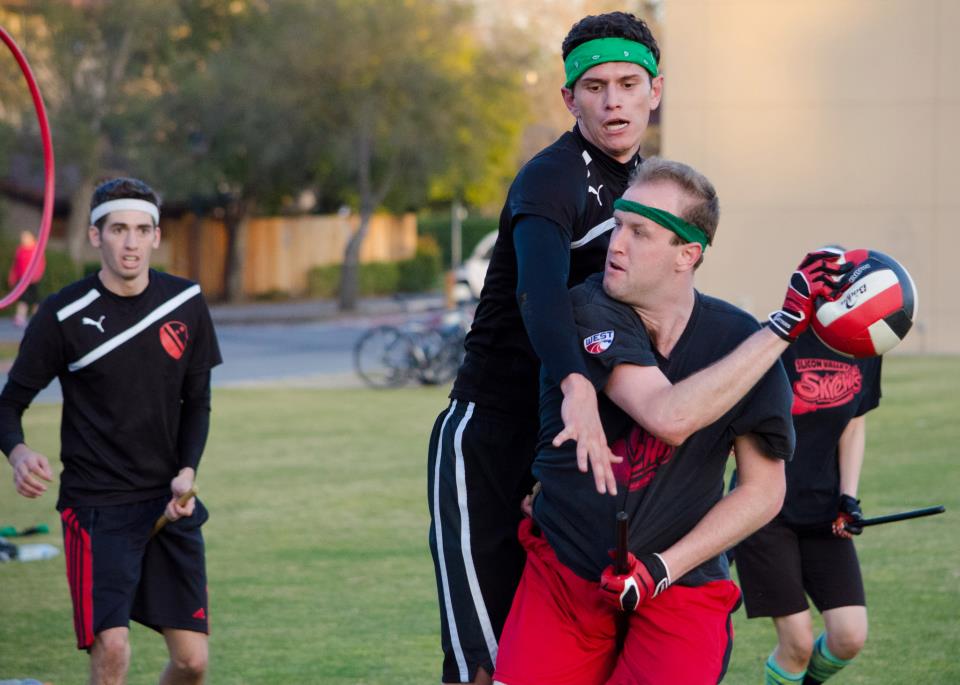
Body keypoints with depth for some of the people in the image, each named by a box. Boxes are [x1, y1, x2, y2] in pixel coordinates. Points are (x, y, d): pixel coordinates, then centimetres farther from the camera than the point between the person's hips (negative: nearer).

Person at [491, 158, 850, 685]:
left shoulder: (738, 340, -7)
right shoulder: (587, 310, -14)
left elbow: (764, 491, -2)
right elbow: (669, 416, -29)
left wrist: (660, 569, -13)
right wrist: (786, 322, -26)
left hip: (682, 587, 0)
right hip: (562, 570, 0)